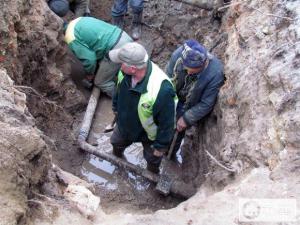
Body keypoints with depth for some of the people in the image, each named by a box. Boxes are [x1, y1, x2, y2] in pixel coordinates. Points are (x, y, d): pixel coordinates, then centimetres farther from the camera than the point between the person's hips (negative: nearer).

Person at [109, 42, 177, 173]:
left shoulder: (162, 90, -47)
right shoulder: (125, 72, -27)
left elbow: (166, 122, -31)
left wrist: (161, 145, -17)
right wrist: (116, 107, 14)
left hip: (149, 134, -4)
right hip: (125, 122, 5)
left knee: (152, 158, 27)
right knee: (116, 143, 34)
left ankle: (152, 173, 63)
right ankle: (117, 157, 70)